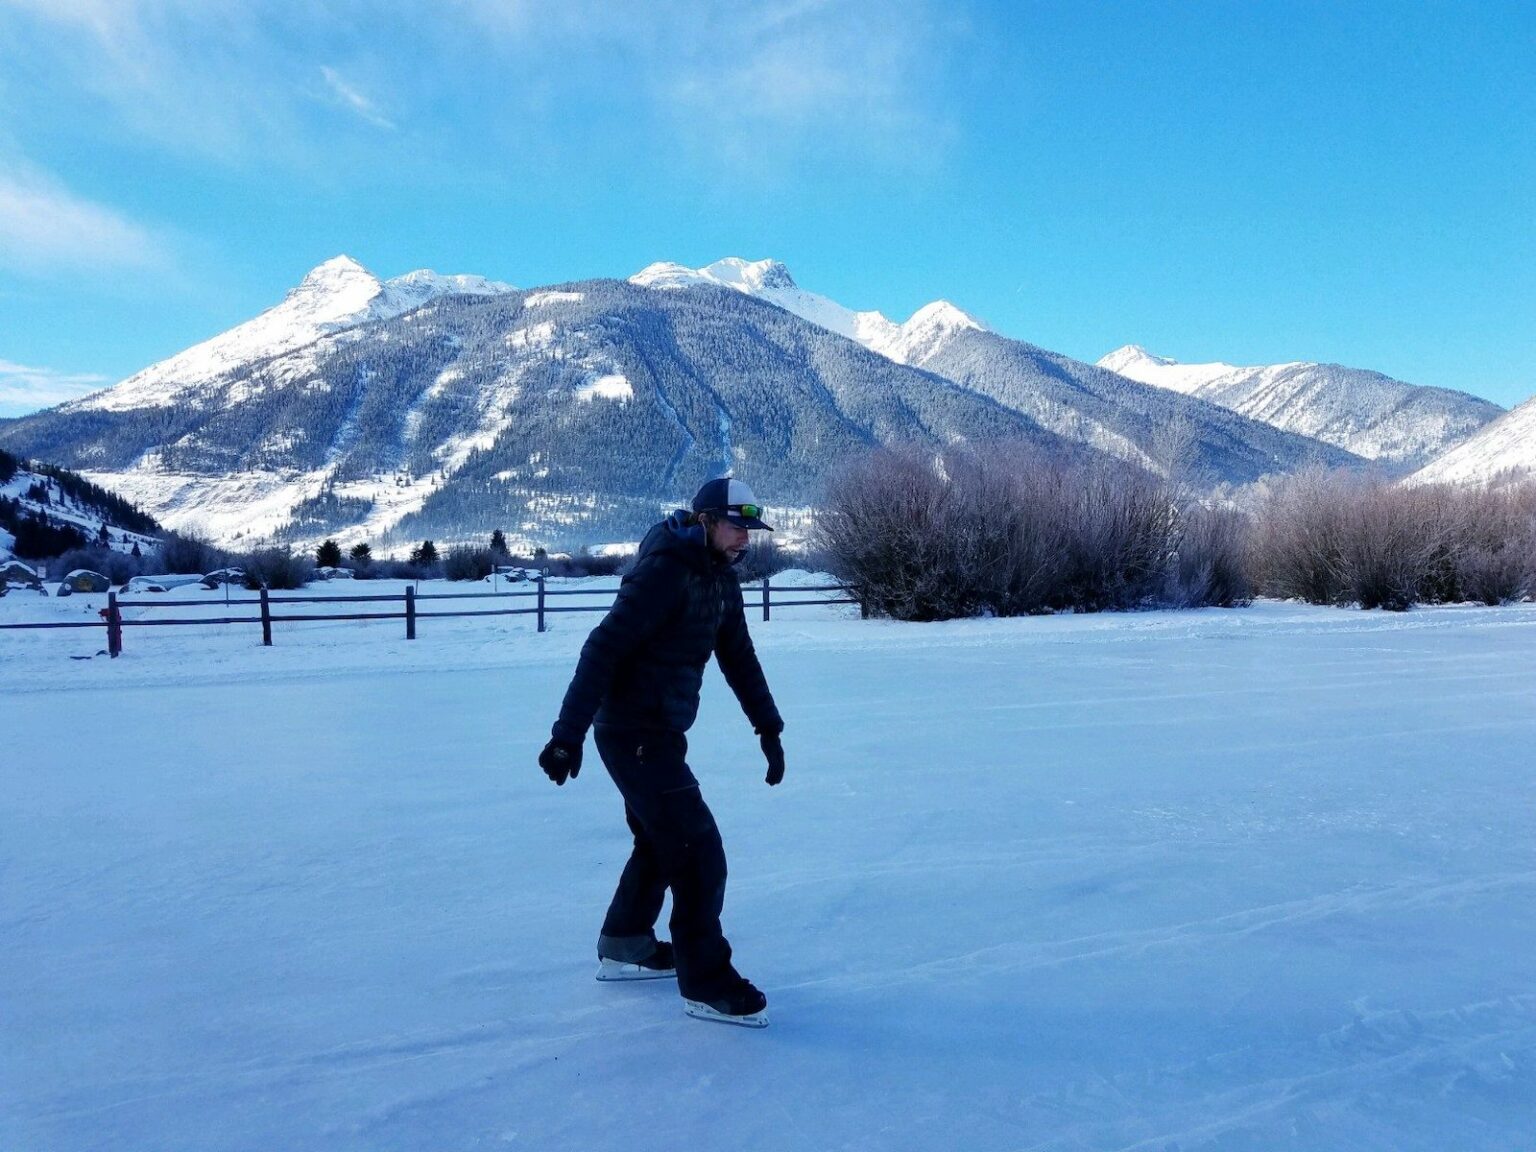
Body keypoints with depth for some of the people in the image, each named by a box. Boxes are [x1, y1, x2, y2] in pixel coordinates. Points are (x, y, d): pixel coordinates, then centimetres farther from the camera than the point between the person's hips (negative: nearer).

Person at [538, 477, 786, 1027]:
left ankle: (625, 947, 40)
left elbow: (739, 657, 14)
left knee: (660, 842, 22)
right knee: (698, 852, -7)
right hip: (634, 734, -10)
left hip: (660, 732, 10)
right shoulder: (664, 570, -20)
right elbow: (604, 648, -24)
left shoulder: (721, 577, 8)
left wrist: (769, 728, 11)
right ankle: (705, 983, 6)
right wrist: (569, 734, -25)